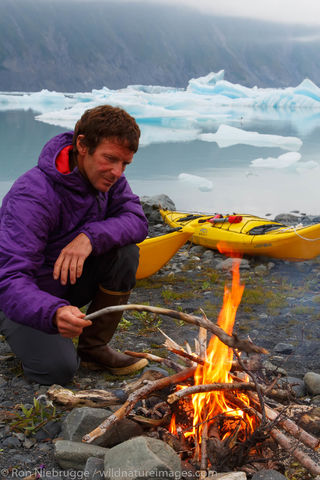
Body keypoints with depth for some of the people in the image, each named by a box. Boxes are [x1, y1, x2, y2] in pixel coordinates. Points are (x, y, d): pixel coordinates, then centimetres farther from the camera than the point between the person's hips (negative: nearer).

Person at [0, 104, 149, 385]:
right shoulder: (33, 196, -32)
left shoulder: (107, 177, -9)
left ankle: (94, 347, -4)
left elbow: (137, 221, -17)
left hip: (70, 280, 6)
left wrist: (92, 236, -36)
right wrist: (54, 313, -59)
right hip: (27, 295, -6)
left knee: (125, 253, -19)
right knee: (58, 369, -22)